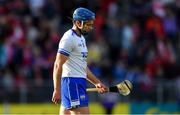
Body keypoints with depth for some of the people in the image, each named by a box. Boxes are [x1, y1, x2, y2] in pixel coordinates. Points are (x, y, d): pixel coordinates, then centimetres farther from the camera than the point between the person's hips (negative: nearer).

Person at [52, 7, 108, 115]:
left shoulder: (81, 38, 20)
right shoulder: (69, 38, -12)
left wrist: (97, 83, 19)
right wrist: (57, 90, -20)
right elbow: (58, 65, -16)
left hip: (80, 82, 10)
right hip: (71, 81, -10)